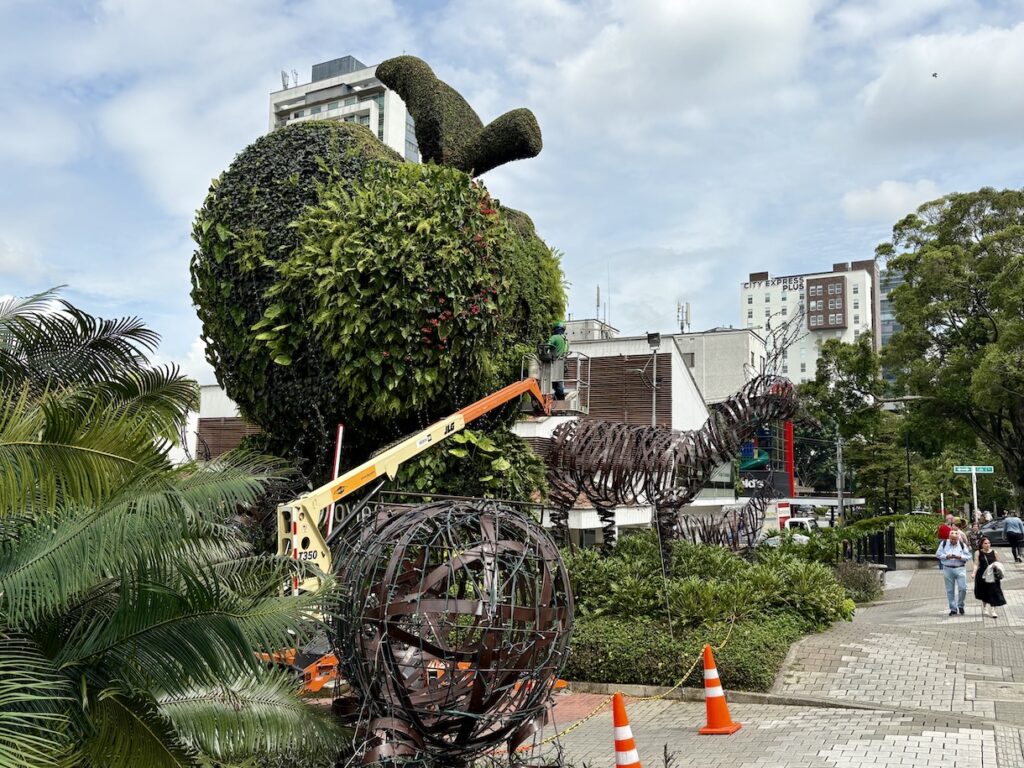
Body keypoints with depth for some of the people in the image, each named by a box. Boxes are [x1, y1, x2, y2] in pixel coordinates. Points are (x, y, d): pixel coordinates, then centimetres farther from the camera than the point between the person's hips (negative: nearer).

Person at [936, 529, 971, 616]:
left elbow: (968, 556, 3)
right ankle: (953, 609, 14)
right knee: (950, 590, 5)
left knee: (963, 588, -9)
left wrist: (960, 557, -16)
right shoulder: (944, 544, 3)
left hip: (960, 569, 0)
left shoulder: (962, 544, 4)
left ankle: (960, 605, 14)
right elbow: (938, 554, 2)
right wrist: (946, 556, -15)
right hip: (948, 569, 0)